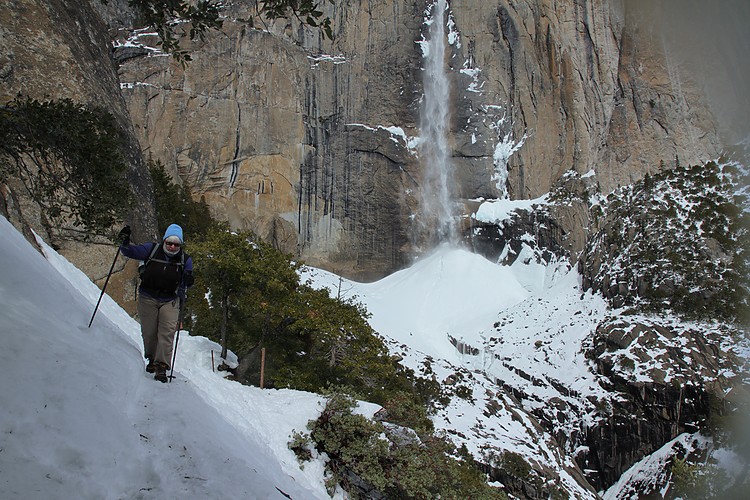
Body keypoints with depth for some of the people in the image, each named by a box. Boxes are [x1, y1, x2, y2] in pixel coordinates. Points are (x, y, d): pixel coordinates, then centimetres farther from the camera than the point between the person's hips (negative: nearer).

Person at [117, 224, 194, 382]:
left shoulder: (185, 260, -2)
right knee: (149, 332, 6)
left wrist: (187, 281, -19)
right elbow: (130, 252, 4)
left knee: (167, 332, -12)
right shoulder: (152, 250, -4)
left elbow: (186, 284, 5)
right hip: (148, 298, 1)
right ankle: (152, 359, 30)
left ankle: (162, 366, -9)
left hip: (170, 301, 0)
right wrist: (124, 242, -17)